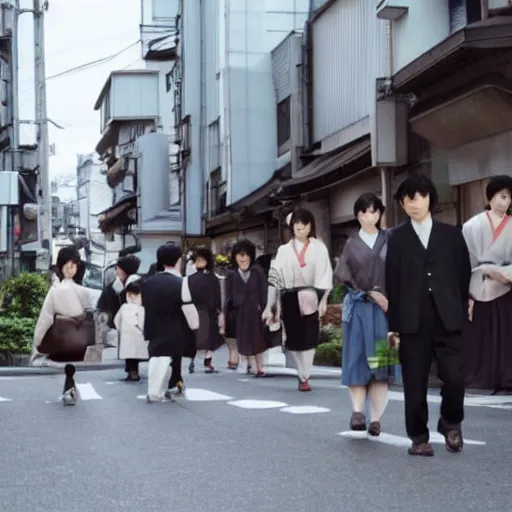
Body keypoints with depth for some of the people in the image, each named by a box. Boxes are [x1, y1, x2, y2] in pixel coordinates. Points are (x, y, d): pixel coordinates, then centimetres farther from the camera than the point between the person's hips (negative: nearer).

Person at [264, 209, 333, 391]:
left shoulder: (319, 248, 7)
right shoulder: (284, 250, 12)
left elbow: (325, 275, 0)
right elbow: (275, 277, 7)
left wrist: (323, 299, -11)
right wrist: (269, 306, 2)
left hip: (310, 298, -2)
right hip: (289, 299, 2)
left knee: (308, 337, -8)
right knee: (294, 338, 3)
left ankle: (305, 377, -4)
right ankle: (302, 374, 16)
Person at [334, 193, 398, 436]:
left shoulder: (390, 241, 9)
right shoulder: (352, 244, 10)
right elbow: (342, 276, 2)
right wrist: (370, 293, -9)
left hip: (384, 307, 0)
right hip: (358, 308, 0)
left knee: (380, 363, -2)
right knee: (358, 359, -6)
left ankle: (376, 418, -2)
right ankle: (358, 411, -10)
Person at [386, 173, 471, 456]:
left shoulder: (451, 234, 10)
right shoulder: (397, 238, 8)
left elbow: (464, 275, 10)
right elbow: (392, 282, 4)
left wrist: (462, 313, 4)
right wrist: (394, 325, 0)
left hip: (447, 319, 0)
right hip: (413, 321, 0)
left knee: (454, 378, -9)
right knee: (415, 384, 2)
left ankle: (451, 422, 18)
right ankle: (419, 437, 15)